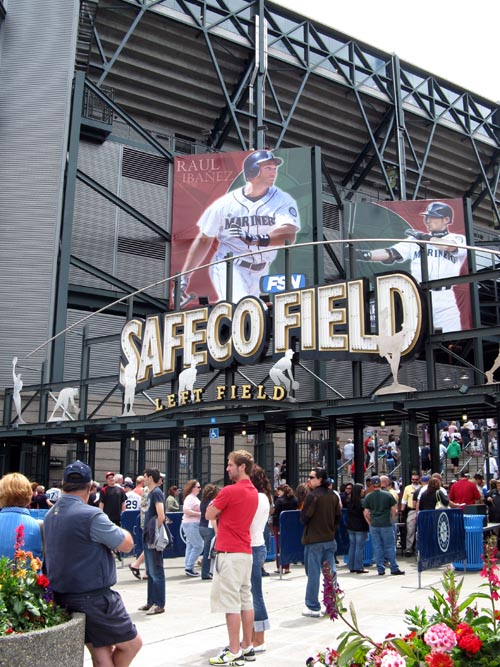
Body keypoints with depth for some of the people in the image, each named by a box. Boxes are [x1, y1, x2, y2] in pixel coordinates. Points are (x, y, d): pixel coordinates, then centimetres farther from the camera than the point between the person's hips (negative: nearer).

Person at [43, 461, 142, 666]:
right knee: (132, 643, 9)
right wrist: (114, 528, 6)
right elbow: (127, 544, -14)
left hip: (63, 596, 8)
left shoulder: (50, 515, 5)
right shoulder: (91, 515, -21)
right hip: (94, 598, -8)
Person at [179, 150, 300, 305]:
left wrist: (255, 239, -38)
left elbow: (289, 235, -21)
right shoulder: (224, 203, -2)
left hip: (260, 274, 3)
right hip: (228, 268, -3)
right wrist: (184, 278, 2)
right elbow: (204, 240, 5)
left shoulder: (283, 201, -3)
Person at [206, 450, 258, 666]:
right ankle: (247, 647, 18)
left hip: (229, 553, -9)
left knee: (230, 603, -5)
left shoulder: (230, 491, -16)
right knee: (246, 599, 12)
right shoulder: (254, 492, 11)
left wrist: (214, 504, 11)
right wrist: (222, 509, 11)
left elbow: (209, 515, -5)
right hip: (245, 551, 9)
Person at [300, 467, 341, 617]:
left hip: (314, 540, -6)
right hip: (330, 540, 6)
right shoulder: (333, 496, 6)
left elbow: (304, 518, -13)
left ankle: (313, 607, 6)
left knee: (313, 573, 1)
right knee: (331, 572, 10)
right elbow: (338, 517, 11)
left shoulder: (312, 495, -15)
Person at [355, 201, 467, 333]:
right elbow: (389, 253, -2)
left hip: (445, 300, -2)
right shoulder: (415, 240, 11)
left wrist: (423, 237, -11)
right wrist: (364, 254, -17)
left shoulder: (459, 239, 6)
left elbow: (448, 246, -18)